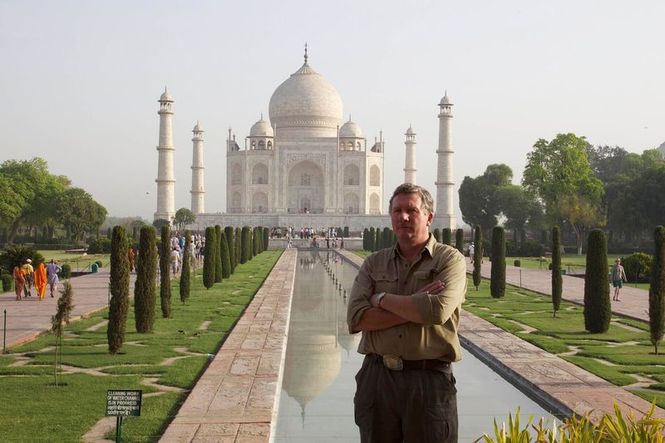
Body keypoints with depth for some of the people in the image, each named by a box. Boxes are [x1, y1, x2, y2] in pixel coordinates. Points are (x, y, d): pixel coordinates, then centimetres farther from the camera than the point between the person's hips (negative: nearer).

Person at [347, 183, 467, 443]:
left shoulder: (450, 260, -2)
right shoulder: (374, 263, 8)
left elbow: (437, 311, -20)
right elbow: (355, 319, -6)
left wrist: (381, 299, -7)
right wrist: (414, 307, -13)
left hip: (429, 379, -3)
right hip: (377, 377, 3)